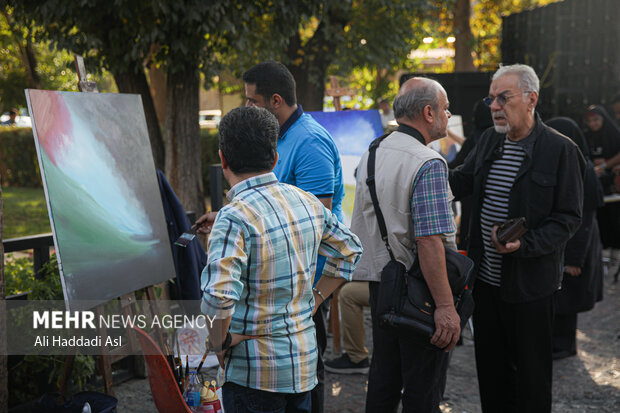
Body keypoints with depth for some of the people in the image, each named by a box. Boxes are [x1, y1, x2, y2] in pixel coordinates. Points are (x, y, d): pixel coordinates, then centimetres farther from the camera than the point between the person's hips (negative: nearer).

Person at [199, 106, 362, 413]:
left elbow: (218, 296, -31)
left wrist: (219, 343, -14)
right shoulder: (307, 202, 2)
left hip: (253, 370, -7)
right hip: (305, 359, 7)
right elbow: (350, 249, 17)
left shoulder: (234, 218, -20)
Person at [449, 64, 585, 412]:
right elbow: (461, 181, 19)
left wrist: (524, 245, -25)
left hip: (530, 285, -6)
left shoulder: (561, 150, -12)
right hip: (486, 279, 6)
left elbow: (569, 218, -13)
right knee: (490, 367, 17)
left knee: (531, 371, 7)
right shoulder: (490, 141, 7)